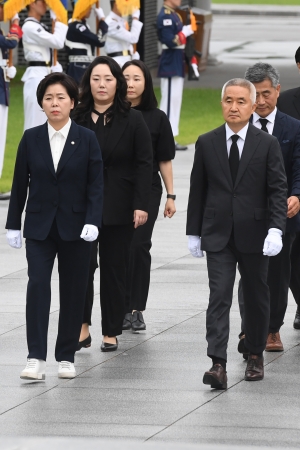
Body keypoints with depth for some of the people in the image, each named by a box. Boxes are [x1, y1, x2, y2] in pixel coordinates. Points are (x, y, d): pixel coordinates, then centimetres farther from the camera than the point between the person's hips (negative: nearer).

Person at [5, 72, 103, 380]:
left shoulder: (87, 140, -1)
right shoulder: (31, 139, 2)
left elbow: (96, 185, -3)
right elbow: (20, 184, 5)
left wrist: (92, 222, -16)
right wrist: (13, 225, 4)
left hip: (74, 227, 0)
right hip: (39, 226, 0)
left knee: (73, 291, 4)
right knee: (37, 285, -13)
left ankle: (66, 357, 14)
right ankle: (36, 359, -16)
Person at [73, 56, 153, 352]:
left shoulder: (132, 120, -1)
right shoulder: (77, 119, 2)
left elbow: (144, 165, -3)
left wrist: (141, 205, -10)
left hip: (118, 207, -1)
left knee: (114, 269, 5)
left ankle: (111, 333, 12)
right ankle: (82, 328, -4)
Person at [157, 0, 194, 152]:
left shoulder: (173, 15, 15)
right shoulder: (165, 16, -16)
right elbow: (170, 41, -24)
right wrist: (186, 32, -19)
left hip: (177, 65, 10)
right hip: (170, 65, -10)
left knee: (175, 100, 11)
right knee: (169, 100, -8)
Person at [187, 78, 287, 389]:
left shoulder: (267, 144, -2)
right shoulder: (206, 144, 3)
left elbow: (278, 189, -5)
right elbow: (197, 190, 8)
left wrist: (276, 229, -18)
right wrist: (193, 233, 7)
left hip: (254, 235, 0)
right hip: (218, 235, 0)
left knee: (256, 297, 11)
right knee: (219, 297, -10)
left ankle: (255, 355, 29)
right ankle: (218, 365, -17)